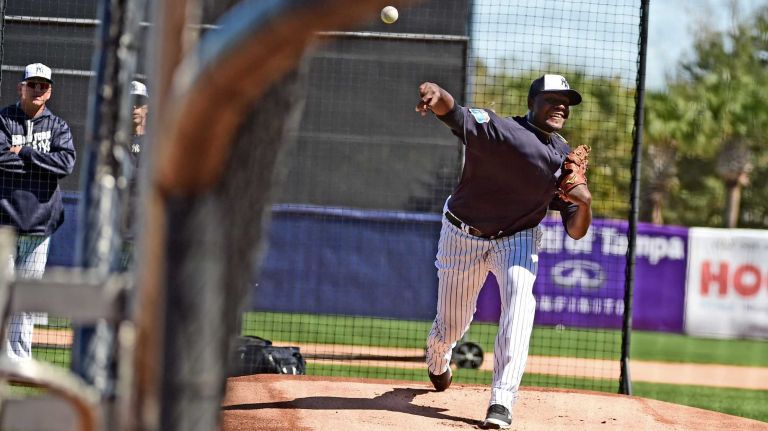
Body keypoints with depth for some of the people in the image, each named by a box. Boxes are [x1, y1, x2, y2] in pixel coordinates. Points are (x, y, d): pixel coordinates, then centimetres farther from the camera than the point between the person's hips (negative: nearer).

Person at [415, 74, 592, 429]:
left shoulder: (566, 160, -8)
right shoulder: (495, 129, -22)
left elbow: (575, 231, -6)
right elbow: (451, 111, -42)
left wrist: (584, 202, -29)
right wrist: (435, 93, -67)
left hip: (517, 240, 2)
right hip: (463, 236, -2)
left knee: (520, 296, -29)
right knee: (450, 327, 8)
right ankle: (437, 359, 50)